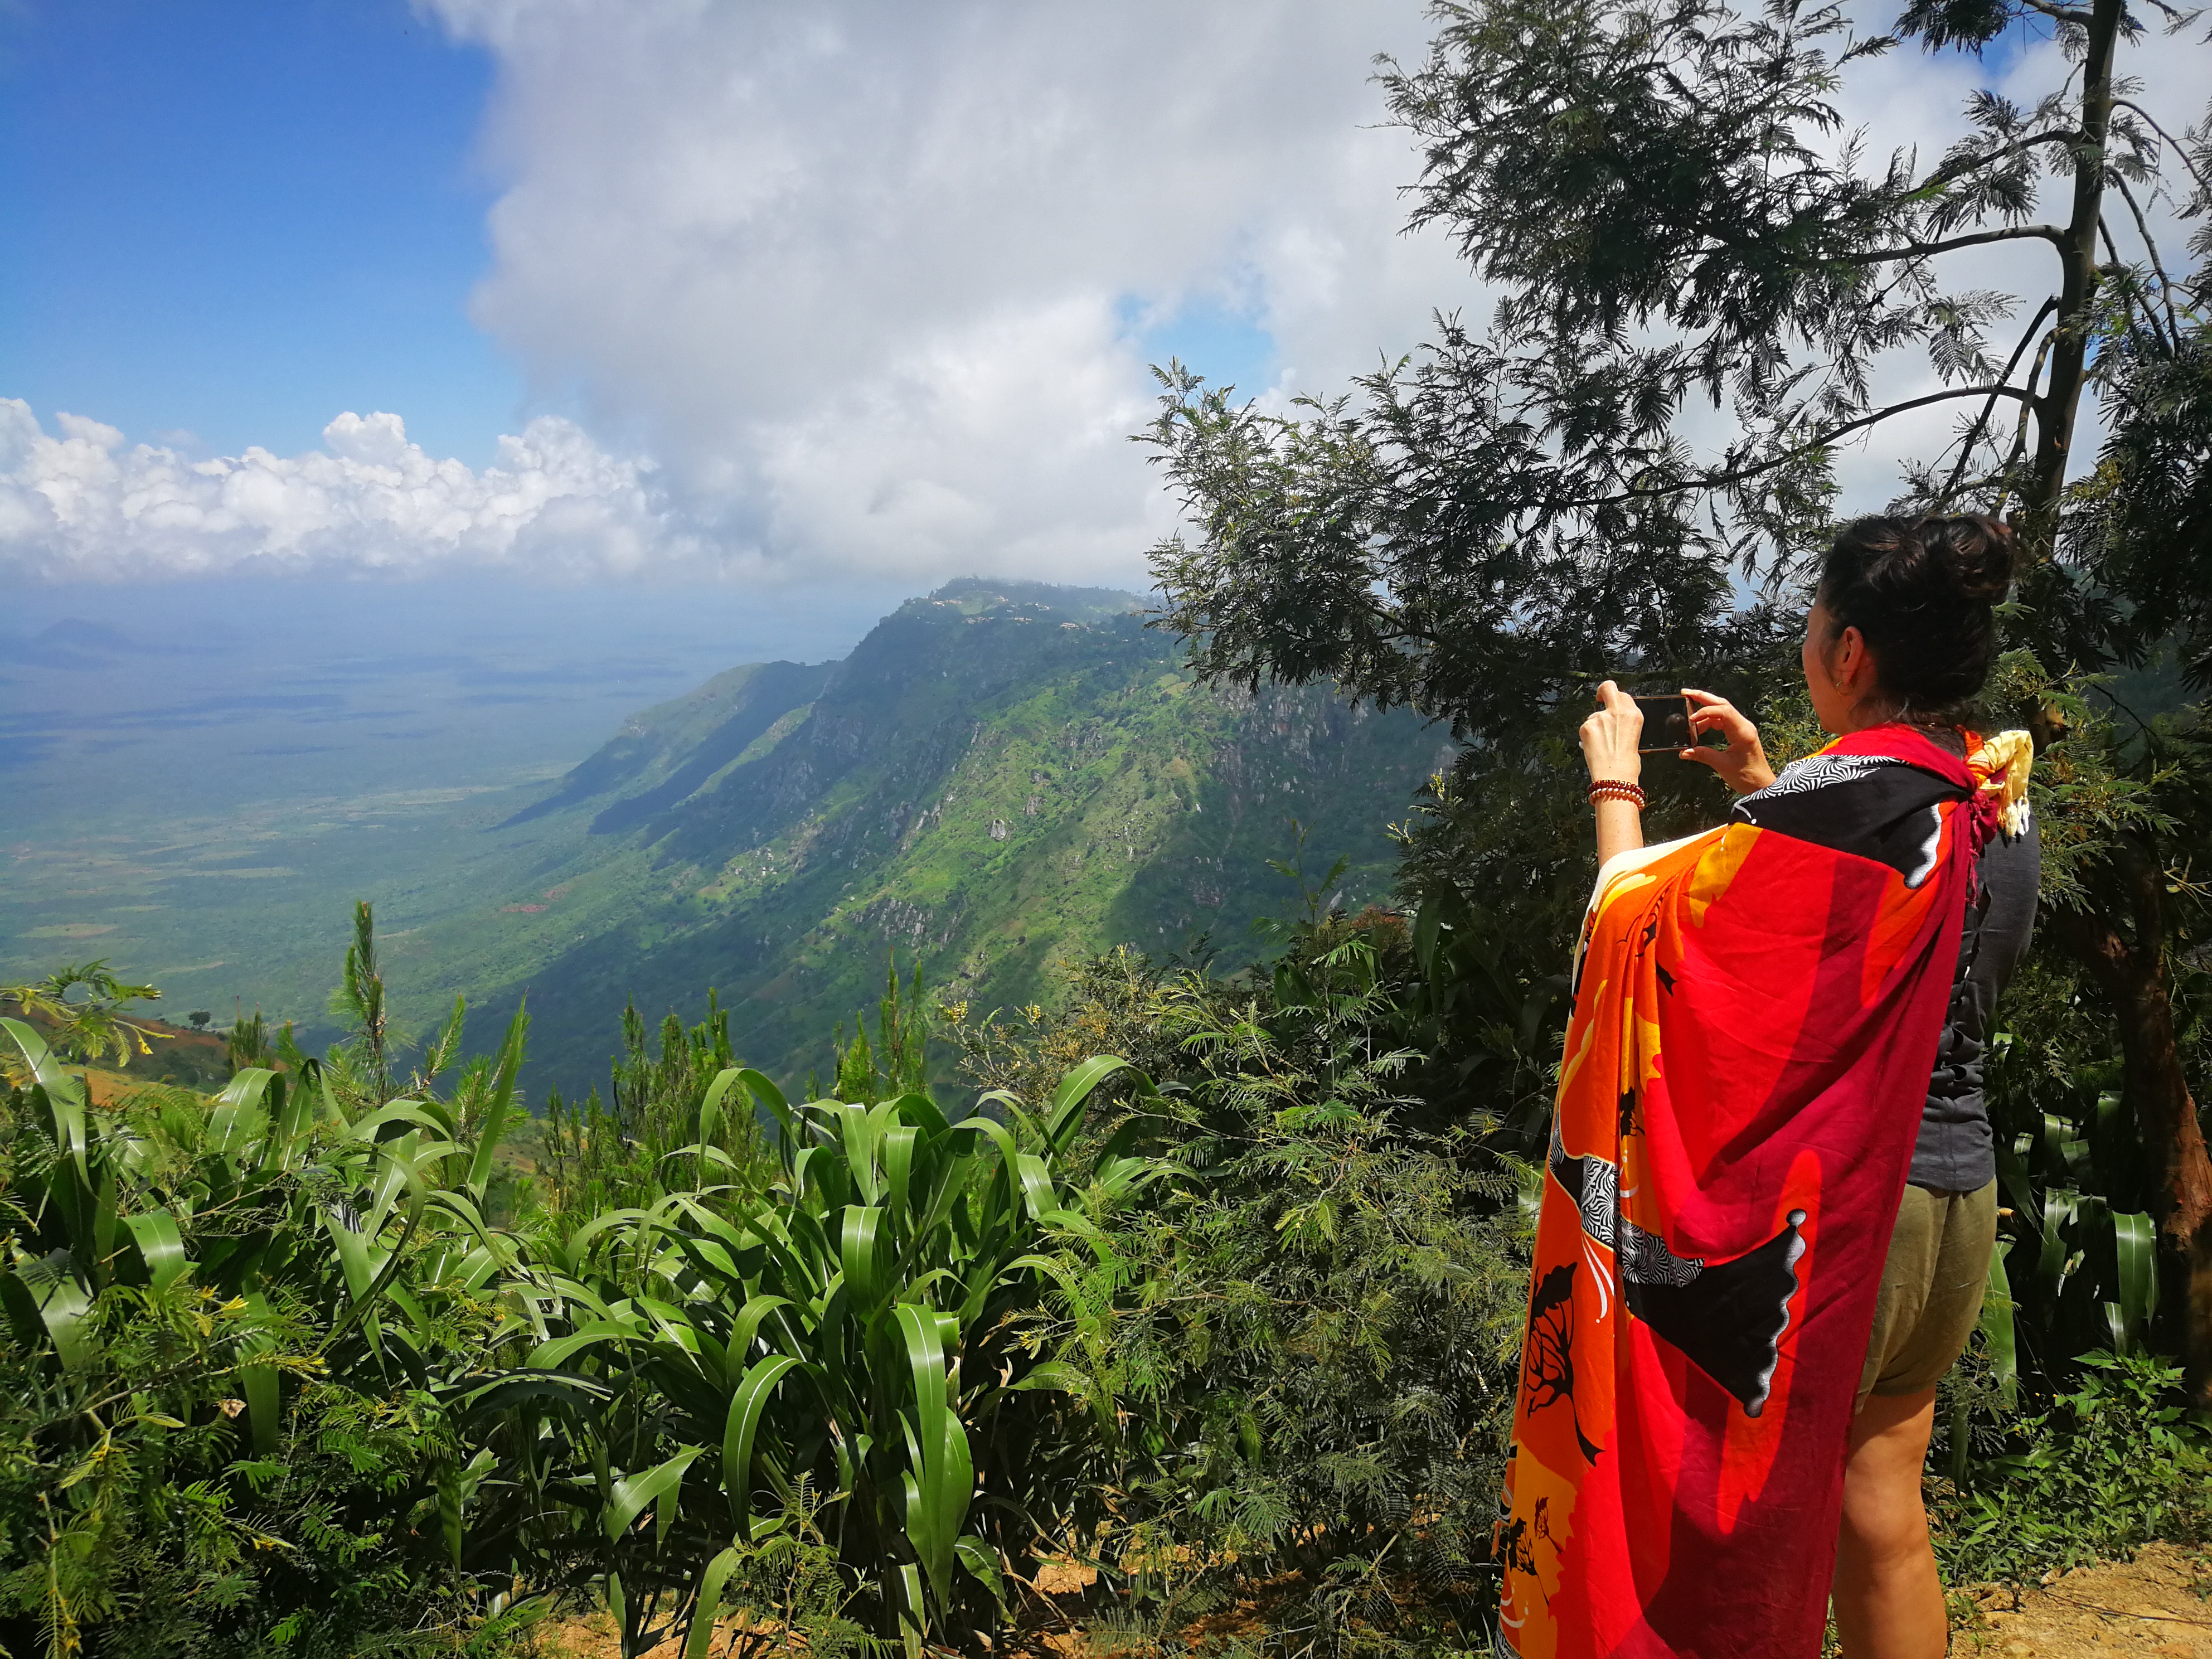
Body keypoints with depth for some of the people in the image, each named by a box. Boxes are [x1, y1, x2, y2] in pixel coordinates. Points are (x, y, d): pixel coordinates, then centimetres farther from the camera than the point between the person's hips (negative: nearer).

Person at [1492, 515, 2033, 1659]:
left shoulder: (1842, 801, -22)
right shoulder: (1995, 801, 3)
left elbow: (1637, 914, -16)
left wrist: (1615, 783, -1)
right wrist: (1764, 788, 16)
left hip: (1830, 1213, -8)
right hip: (1957, 1199, 8)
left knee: (1760, 1519, 10)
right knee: (1882, 1520, 20)